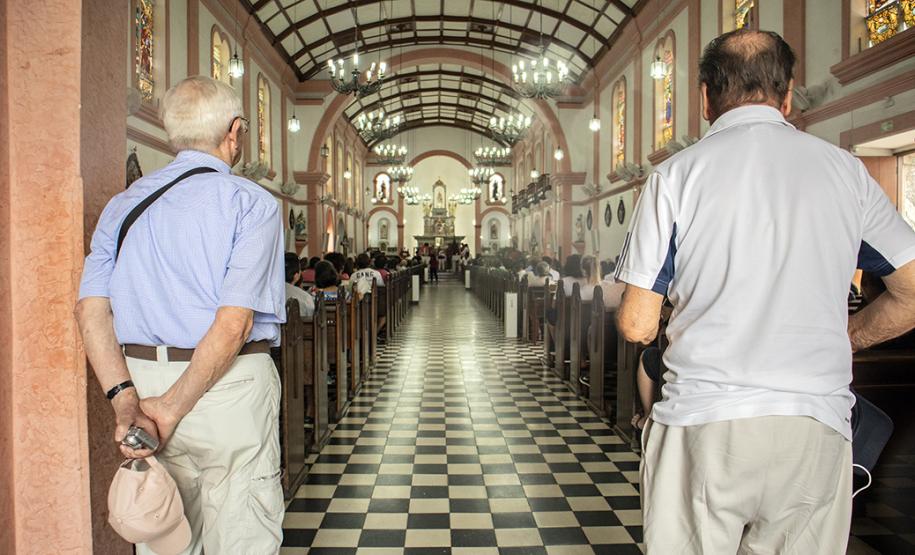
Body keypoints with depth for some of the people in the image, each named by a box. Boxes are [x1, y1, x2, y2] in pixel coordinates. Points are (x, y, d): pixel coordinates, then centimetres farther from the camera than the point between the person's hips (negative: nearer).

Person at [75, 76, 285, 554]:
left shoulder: (123, 205, 10)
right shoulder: (252, 203, -7)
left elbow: (90, 308, 1)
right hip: (229, 388, -6)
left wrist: (125, 398, -5)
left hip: (143, 380, 6)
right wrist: (172, 408, -12)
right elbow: (234, 321, -17)